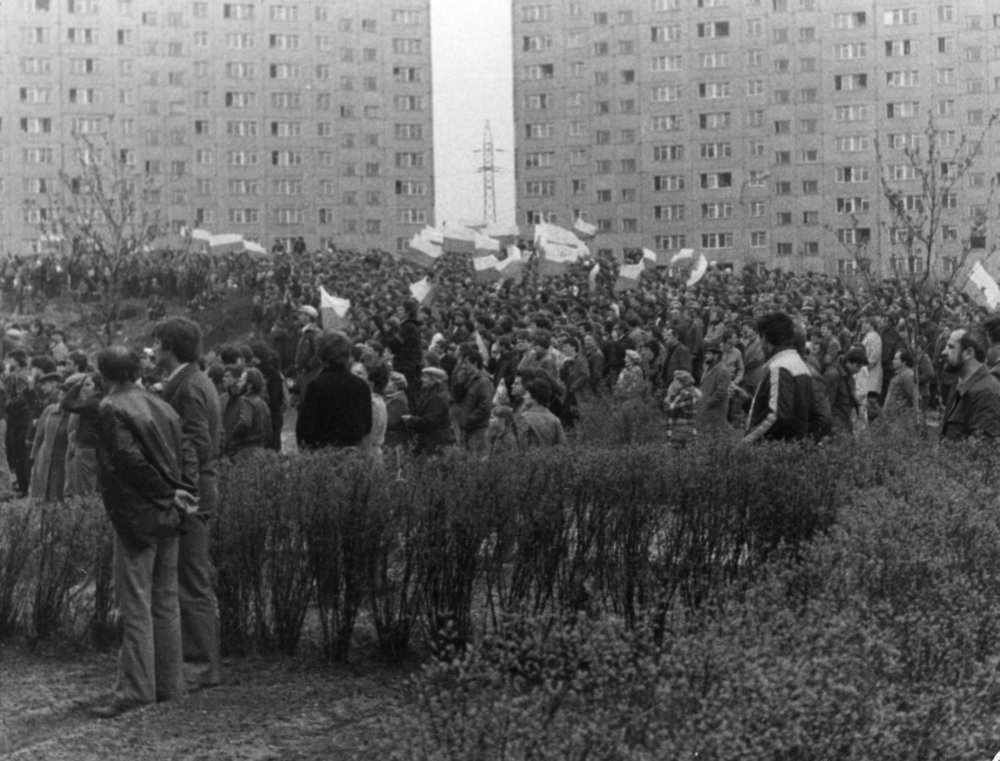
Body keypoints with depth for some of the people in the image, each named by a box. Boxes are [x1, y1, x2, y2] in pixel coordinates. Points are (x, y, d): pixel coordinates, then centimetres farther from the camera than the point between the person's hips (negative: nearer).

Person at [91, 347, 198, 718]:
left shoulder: (111, 409, -10)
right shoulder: (162, 408, 12)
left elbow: (131, 459, -18)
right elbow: (188, 452, 8)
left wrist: (168, 494, -10)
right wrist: (182, 493, -1)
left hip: (136, 516, -7)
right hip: (168, 519, 7)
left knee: (135, 604, -6)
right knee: (165, 600, 12)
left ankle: (135, 690, -6)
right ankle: (169, 684, 17)